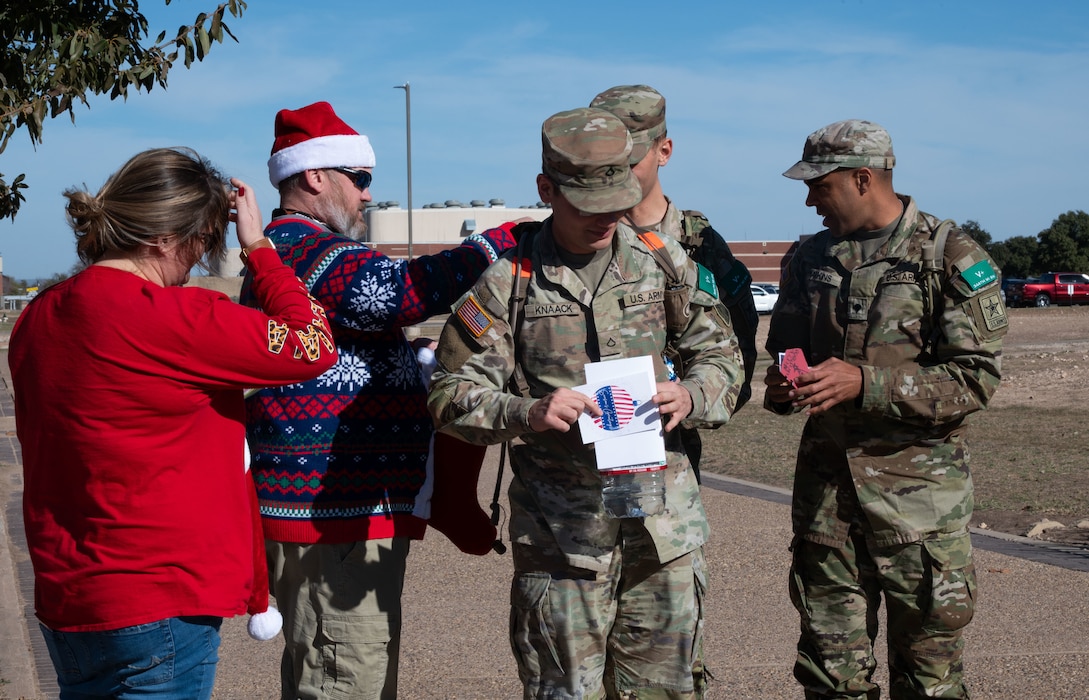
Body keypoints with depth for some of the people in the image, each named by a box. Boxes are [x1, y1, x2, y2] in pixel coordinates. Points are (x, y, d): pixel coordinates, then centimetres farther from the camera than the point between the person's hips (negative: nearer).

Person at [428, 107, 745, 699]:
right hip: (560, 531, -3)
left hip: (664, 522, 3)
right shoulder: (508, 279, -4)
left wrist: (691, 396, -8)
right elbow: (451, 394, -5)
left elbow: (720, 353, 15)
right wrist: (526, 413, -23)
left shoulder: (662, 261, 7)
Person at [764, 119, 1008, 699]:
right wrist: (783, 386, -1)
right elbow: (785, 351, 23)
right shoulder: (810, 258, 11)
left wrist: (864, 383, -21)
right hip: (825, 482, 5)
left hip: (916, 490, -5)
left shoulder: (950, 259, -7)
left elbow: (975, 379, -12)